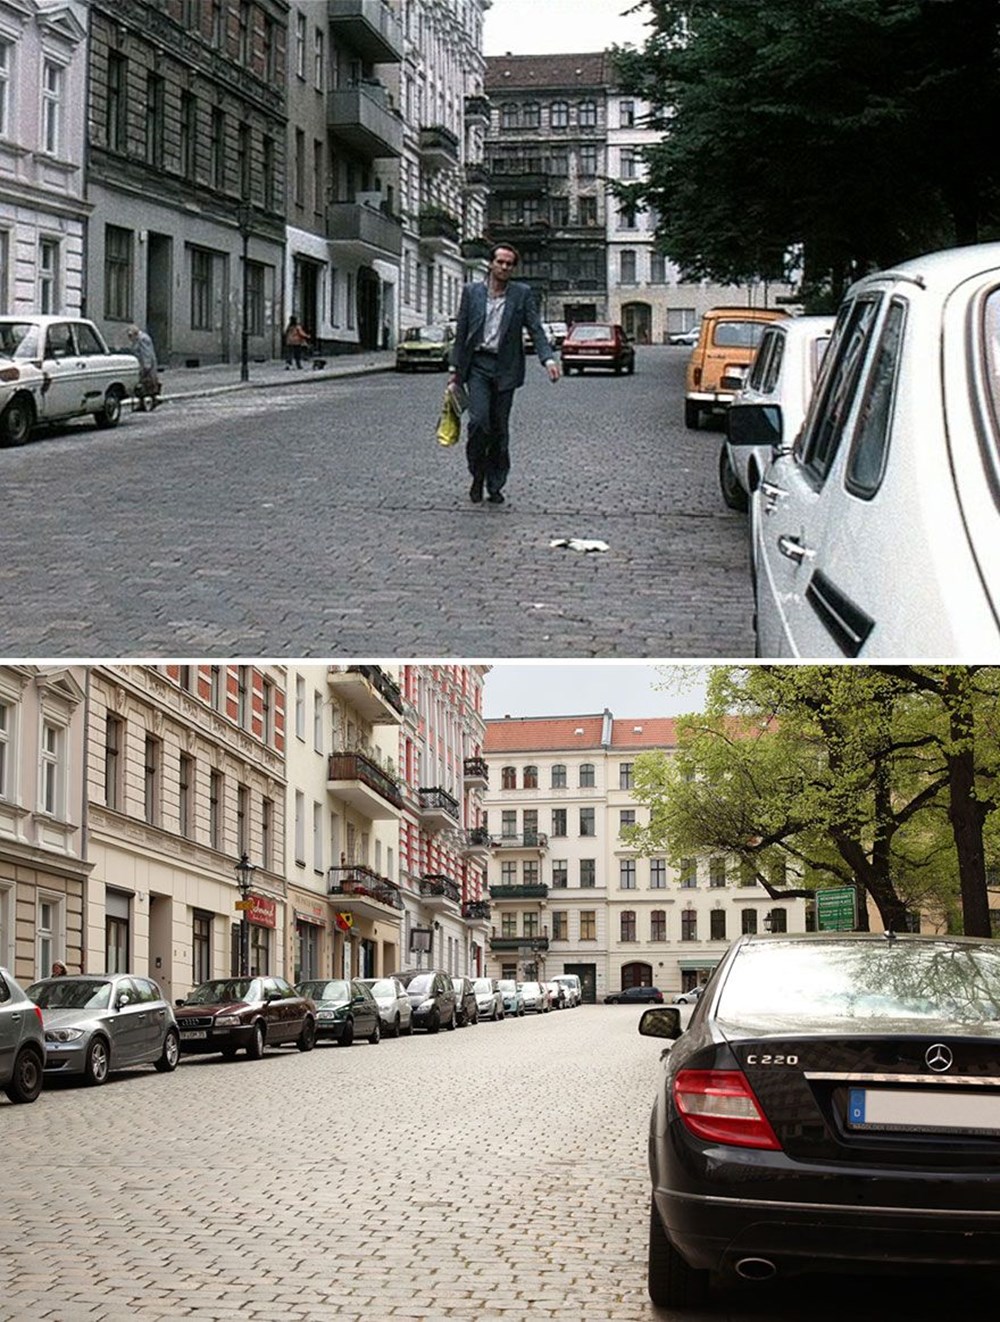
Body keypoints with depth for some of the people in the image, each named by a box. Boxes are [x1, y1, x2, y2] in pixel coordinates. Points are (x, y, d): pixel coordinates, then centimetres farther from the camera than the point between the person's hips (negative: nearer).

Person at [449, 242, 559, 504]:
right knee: (479, 420, -16)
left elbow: (535, 330, -2)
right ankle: (478, 475, 4)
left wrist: (548, 359, -18)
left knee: (499, 428, 4)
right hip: (477, 365, 0)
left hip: (505, 369, 1)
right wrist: (455, 370, 5)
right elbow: (461, 333, 8)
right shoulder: (471, 292, 5)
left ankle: (495, 486, 14)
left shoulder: (522, 294, 3)